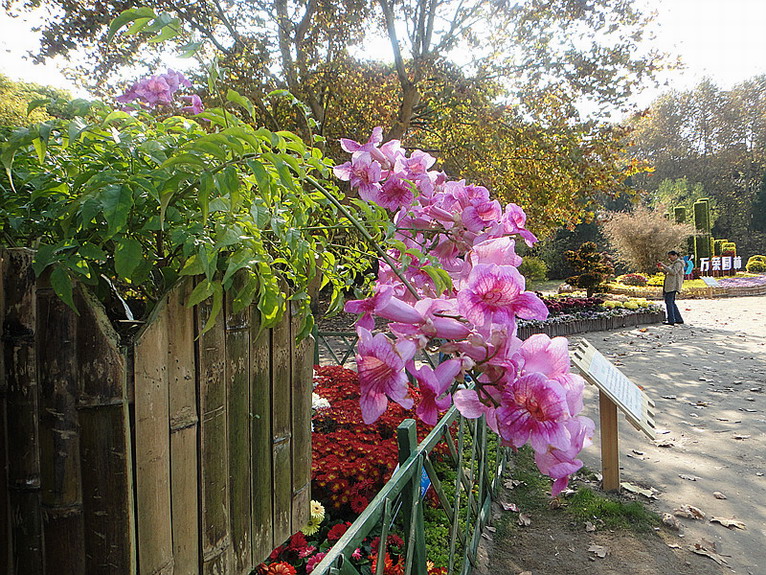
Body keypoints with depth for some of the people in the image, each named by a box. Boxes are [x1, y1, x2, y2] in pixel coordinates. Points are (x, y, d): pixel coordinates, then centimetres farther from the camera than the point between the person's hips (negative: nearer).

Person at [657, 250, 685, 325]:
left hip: (673, 286, -10)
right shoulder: (673, 263, 23)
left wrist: (664, 266, -21)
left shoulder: (678, 263, -8)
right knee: (672, 302, 13)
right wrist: (661, 268, 10)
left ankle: (671, 320, -11)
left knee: (669, 301, -11)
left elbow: (673, 272, -22)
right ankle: (679, 319, 18)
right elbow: (667, 272, 26)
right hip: (669, 285, 10)